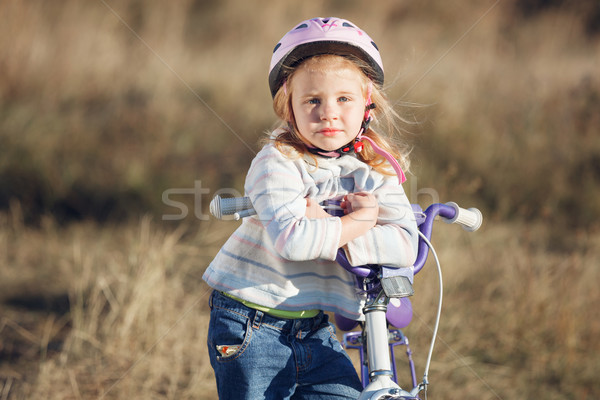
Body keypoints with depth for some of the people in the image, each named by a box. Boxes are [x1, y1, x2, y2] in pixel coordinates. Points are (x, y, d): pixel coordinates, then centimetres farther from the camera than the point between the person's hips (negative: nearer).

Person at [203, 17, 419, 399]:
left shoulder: (376, 169, 1)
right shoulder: (279, 162, -14)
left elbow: (405, 247, -15)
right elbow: (291, 241, -30)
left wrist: (326, 231, -24)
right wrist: (359, 221, -18)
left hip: (315, 328, 5)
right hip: (254, 325, -4)